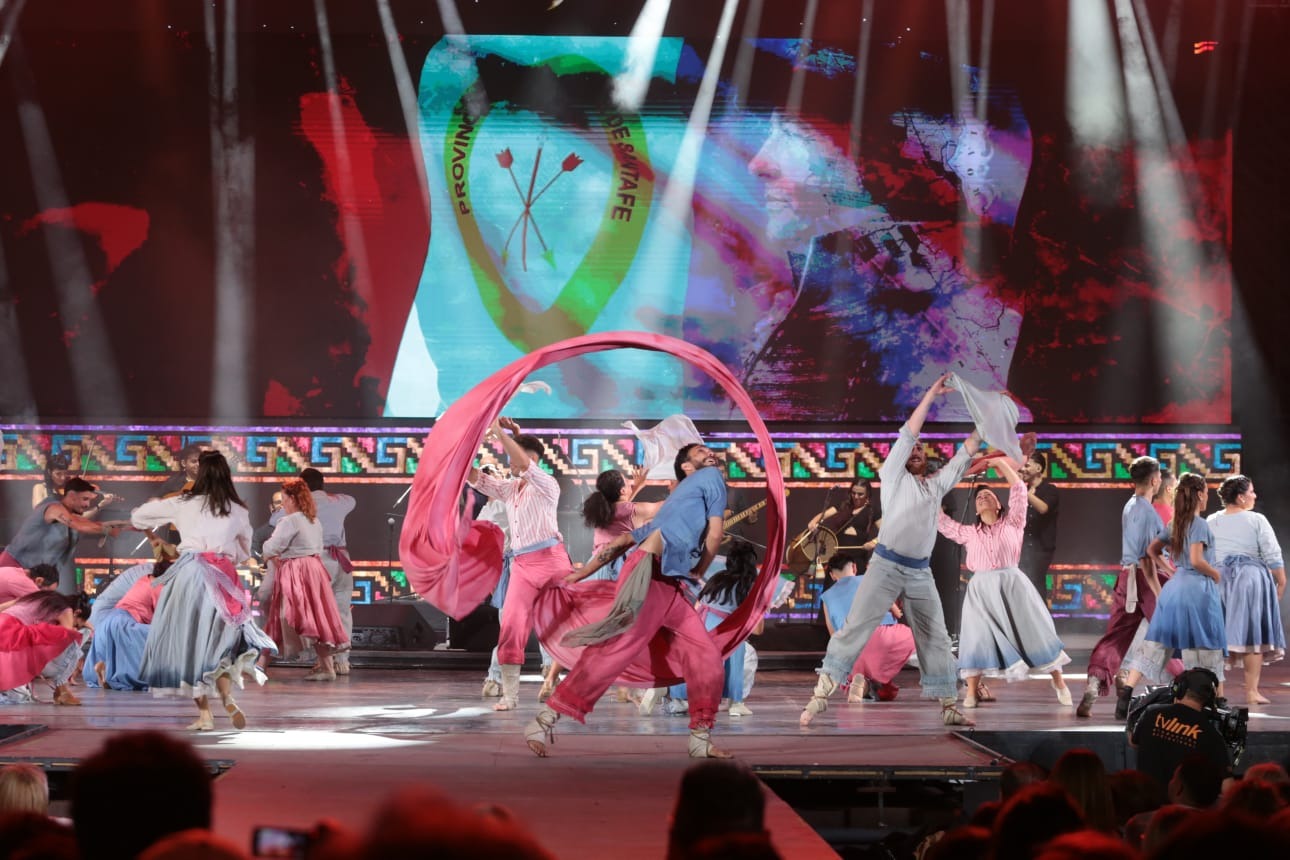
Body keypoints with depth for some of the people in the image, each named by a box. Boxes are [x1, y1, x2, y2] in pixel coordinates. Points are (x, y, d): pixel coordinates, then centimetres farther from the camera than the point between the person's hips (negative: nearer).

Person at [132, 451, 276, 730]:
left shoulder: (183, 504, 4)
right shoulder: (238, 512, 9)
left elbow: (138, 516, 16)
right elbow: (245, 552, 23)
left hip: (190, 574, -2)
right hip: (223, 579, 2)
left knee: (188, 642, 8)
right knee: (217, 642, 11)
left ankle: (204, 714, 4)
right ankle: (227, 697, -16)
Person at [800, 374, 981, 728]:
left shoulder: (937, 484, 18)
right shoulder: (893, 477, 5)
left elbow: (965, 453, 18)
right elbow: (907, 434, -3)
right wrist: (930, 395, -3)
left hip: (921, 572, 5)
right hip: (886, 565, -5)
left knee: (935, 638, 6)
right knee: (856, 626, -11)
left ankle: (949, 708, 11)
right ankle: (821, 695, -14)